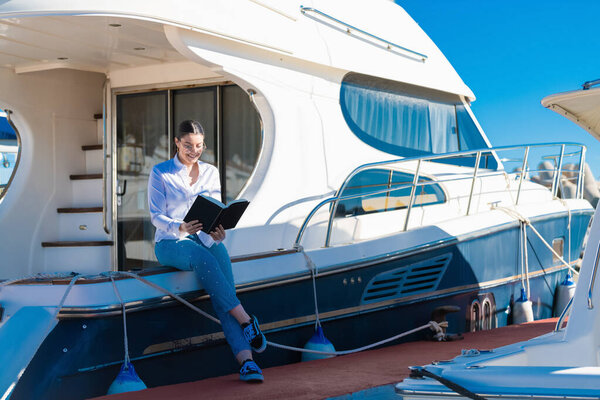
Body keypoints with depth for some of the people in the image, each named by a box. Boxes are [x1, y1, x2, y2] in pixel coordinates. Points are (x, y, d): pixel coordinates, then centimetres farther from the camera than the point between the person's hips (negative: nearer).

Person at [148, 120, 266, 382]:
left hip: (206, 240, 3)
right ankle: (245, 320, -37)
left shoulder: (210, 173, 12)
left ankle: (246, 361, -39)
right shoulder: (160, 173, 1)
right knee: (202, 257, -38)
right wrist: (181, 228, -26)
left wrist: (217, 232, -17)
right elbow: (156, 216, -5)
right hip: (170, 243, -2)